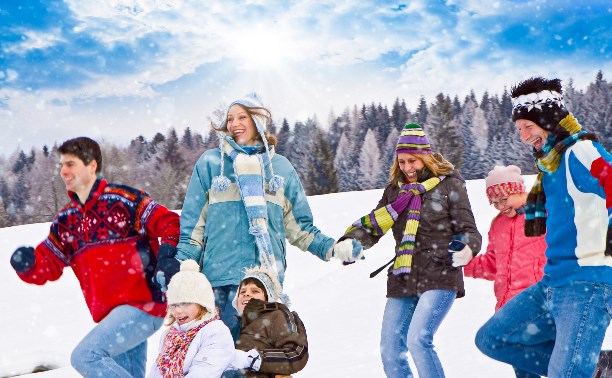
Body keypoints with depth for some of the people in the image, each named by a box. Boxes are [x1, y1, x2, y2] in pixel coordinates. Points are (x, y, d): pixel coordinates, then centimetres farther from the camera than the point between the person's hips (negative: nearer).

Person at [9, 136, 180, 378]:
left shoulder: (123, 199, -5)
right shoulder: (65, 220, 15)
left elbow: (170, 224, -9)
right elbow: (47, 265, 13)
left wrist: (167, 254, -26)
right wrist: (27, 263, -9)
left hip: (142, 304, -8)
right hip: (110, 314, 8)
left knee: (85, 356, -21)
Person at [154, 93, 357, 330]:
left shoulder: (281, 167, 15)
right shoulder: (210, 162, 9)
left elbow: (298, 225, 18)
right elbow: (193, 222, 8)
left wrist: (330, 248, 5)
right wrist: (181, 264, -5)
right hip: (219, 274, -1)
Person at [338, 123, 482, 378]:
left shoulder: (449, 185, -1)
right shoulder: (395, 190, 14)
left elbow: (469, 230, -3)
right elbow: (372, 225, 12)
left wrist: (466, 248, -26)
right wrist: (350, 242, -9)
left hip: (440, 278, -6)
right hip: (402, 281, 6)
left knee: (417, 340, -22)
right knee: (390, 351, 4)